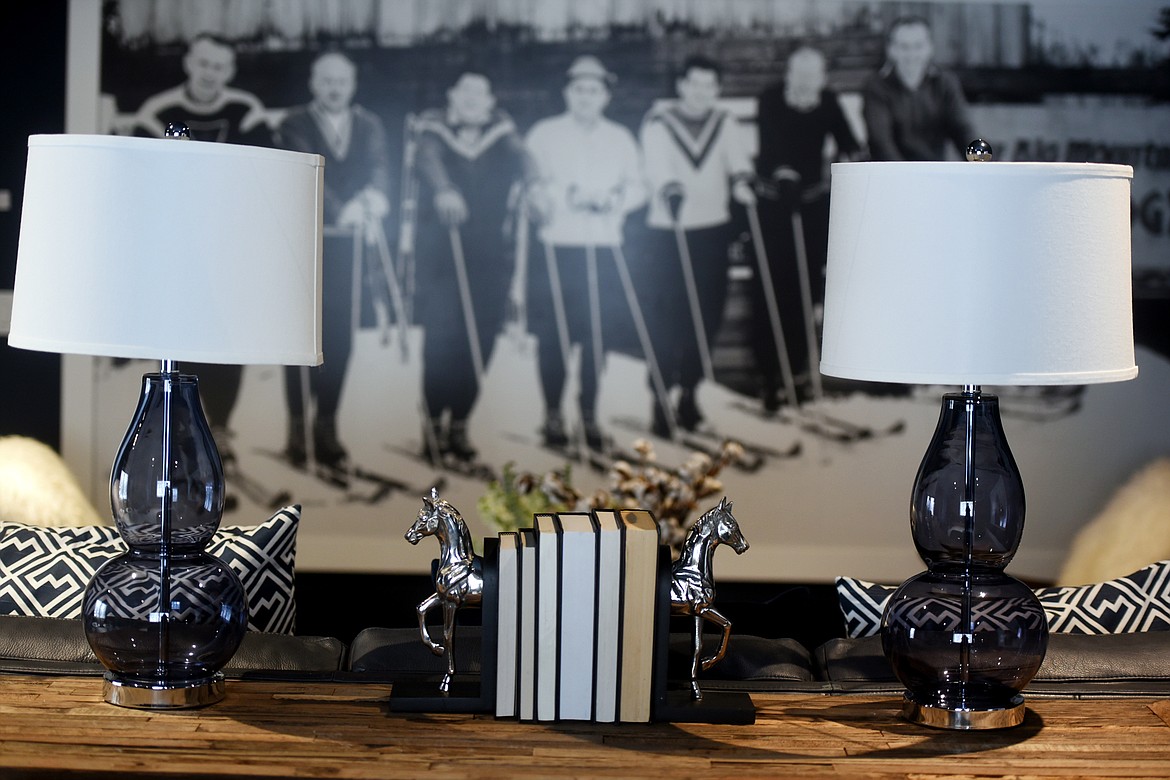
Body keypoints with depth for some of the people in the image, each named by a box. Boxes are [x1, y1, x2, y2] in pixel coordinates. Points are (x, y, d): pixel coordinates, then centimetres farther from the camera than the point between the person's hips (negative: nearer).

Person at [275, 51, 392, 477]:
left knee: (339, 337, 0)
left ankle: (326, 423, 7)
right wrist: (341, 209, -31)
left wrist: (375, 198, -28)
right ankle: (297, 423, 5)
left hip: (348, 244, 2)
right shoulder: (296, 123, 2)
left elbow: (379, 166, -5)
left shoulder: (369, 126, 12)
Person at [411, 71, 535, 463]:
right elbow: (428, 160, -18)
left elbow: (520, 159, -12)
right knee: (441, 335, -12)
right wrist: (443, 189, -41)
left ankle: (459, 425, 13)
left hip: (489, 253, 2)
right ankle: (433, 423, -1)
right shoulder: (433, 128, 2)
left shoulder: (501, 132, 7)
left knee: (479, 340, 0)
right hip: (440, 250, -2)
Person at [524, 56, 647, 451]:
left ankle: (589, 416, 8)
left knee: (595, 335, -1)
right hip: (554, 249, -2)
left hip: (602, 252, 2)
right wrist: (537, 197, -20)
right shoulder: (544, 134, 6)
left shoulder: (620, 138, 14)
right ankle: (552, 414, 8)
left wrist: (612, 200, -8)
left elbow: (637, 188, 11)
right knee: (551, 335, -2)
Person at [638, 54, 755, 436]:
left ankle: (689, 393, 22)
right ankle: (660, 400, 0)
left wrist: (741, 179, -30)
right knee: (667, 319, -7)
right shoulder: (659, 123, -5)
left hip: (713, 229, 4)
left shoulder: (724, 123, 7)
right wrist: (669, 189, -41)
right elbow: (657, 162, -21)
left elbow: (736, 156, -8)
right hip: (668, 232, -4)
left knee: (706, 317, 7)